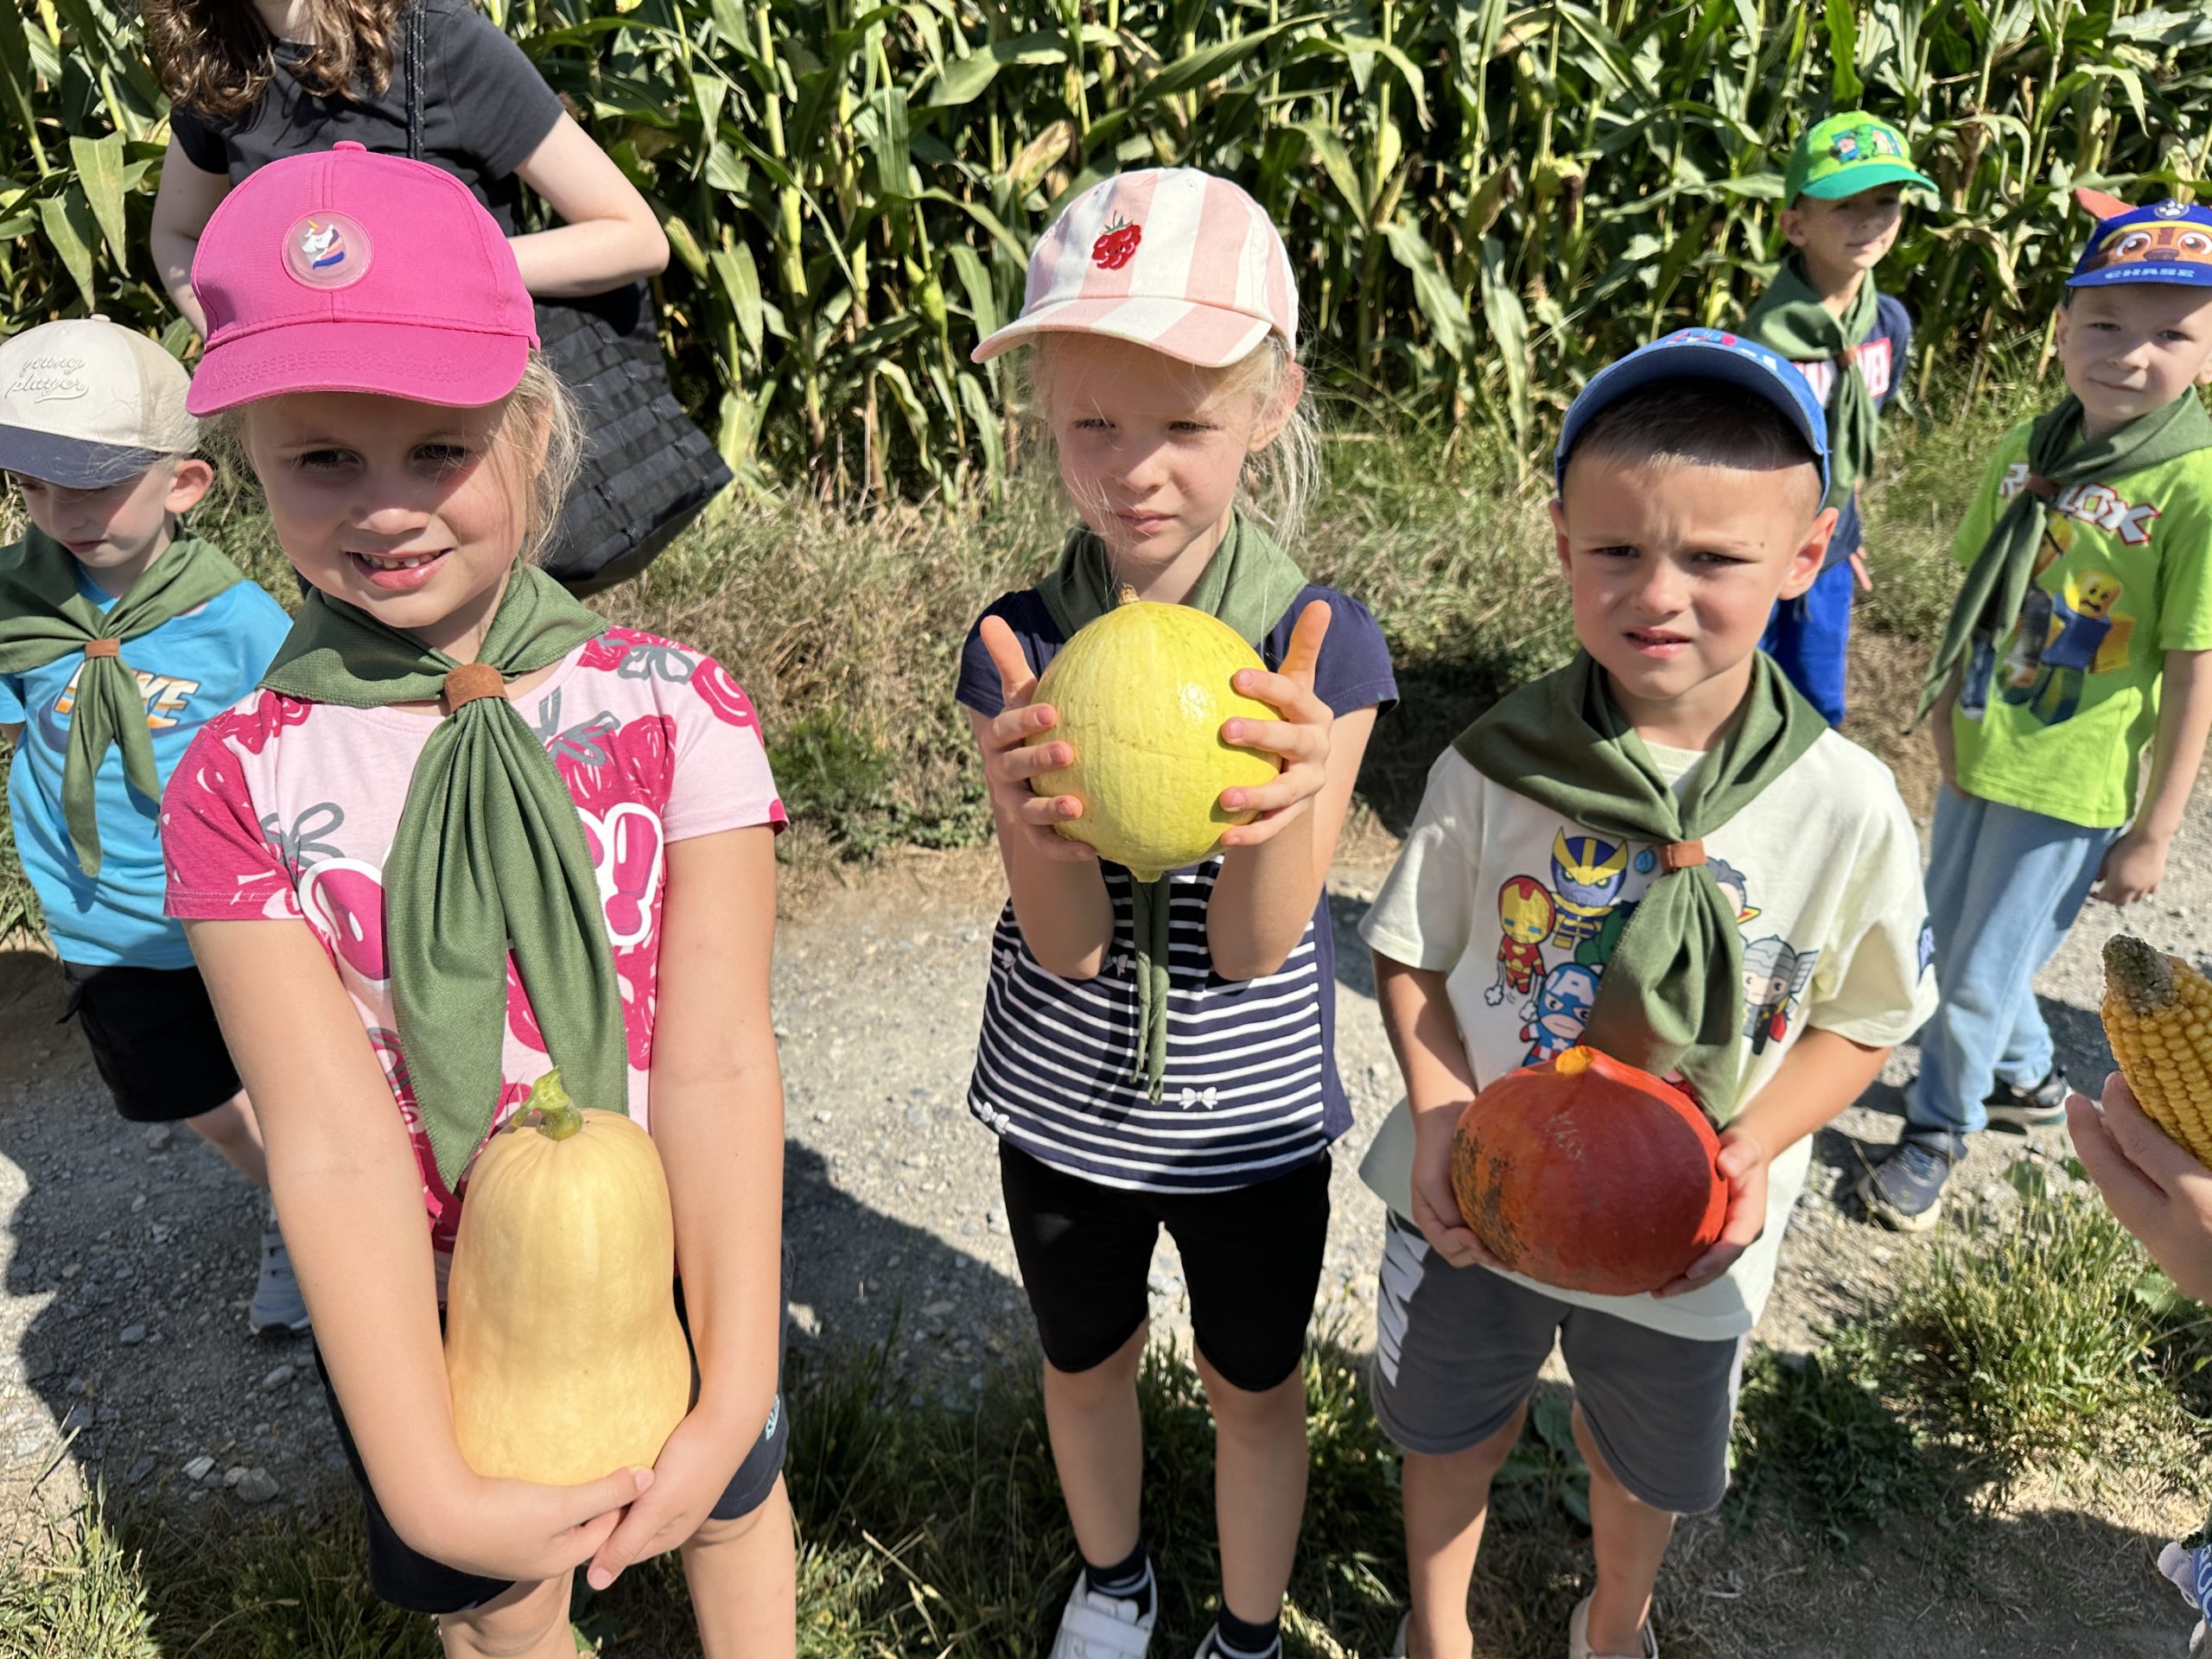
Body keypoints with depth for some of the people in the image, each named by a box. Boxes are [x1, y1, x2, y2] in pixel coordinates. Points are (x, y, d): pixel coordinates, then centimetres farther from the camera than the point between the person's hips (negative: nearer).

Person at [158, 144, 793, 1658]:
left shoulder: (672, 706, -18)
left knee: (734, 1513, 28)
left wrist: (734, 1392, -26)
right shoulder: (242, 783, -15)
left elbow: (719, 1065, -22)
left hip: (680, 1266, 0)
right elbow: (333, 1145, -21)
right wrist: (429, 1484, -25)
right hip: (427, 1314, 1)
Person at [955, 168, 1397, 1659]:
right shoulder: (1025, 641, -15)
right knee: (1086, 1361, 25)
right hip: (1062, 1103, 2)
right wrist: (1035, 810, -41)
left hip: (1250, 1115, -1)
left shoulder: (1323, 644, -19)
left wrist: (1287, 792, -41)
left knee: (1255, 1385, 20)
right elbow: (1070, 947, -19)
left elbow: (1255, 948, -20)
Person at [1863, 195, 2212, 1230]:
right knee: (1951, 940, 22)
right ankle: (2029, 1079, 49)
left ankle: (1939, 1130, 31)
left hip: (2073, 788, -6)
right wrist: (1946, 704, 1)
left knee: (1984, 973, 6)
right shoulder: (2028, 448, -3)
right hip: (1976, 756, 6)